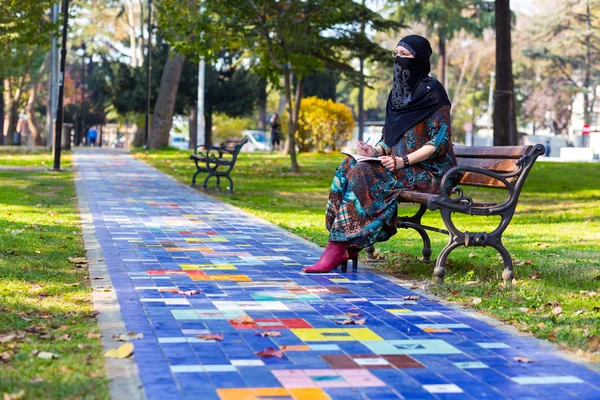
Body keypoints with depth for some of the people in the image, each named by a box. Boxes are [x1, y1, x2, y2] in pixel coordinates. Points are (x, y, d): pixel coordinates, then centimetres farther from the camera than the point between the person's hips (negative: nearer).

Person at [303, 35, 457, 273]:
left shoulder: (432, 92, -9)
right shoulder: (398, 92, 15)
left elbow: (441, 140, -14)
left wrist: (403, 161, -21)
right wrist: (377, 151, -4)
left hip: (428, 171, -8)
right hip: (400, 165, 8)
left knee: (364, 174, -27)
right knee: (348, 167, -15)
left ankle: (340, 248, -27)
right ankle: (345, 249, -23)